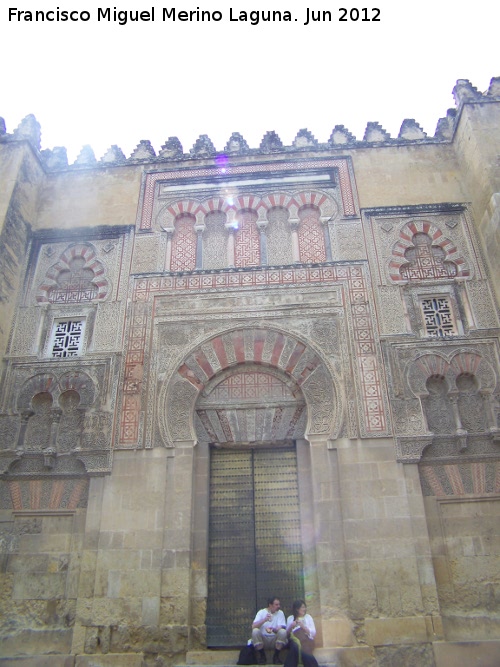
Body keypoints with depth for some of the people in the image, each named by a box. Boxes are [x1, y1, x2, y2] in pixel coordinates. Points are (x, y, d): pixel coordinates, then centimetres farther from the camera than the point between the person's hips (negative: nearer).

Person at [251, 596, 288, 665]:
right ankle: (262, 656, -7)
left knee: (283, 631, -28)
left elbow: (281, 628, -13)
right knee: (255, 631, -30)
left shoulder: (280, 613, 0)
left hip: (275, 640, 0)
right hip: (263, 640, 0)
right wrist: (264, 620, -30)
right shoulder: (261, 612, -3)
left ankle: (276, 656, -7)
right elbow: (253, 626, -15)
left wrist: (273, 629, -34)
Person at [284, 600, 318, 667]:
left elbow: (313, 633, 6)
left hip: (306, 641, -1)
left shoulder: (308, 617, 15)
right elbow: (287, 634, 11)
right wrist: (291, 627, -8)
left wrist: (303, 626, -7)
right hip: (294, 640, 1)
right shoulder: (290, 618, 16)